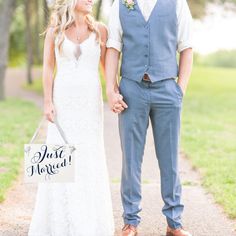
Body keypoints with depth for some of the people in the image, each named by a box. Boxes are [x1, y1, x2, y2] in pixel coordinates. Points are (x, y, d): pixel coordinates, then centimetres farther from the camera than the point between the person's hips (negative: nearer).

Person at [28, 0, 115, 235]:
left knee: (89, 157, 1)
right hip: (63, 99, 0)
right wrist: (48, 102, -7)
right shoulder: (54, 31, 2)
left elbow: (108, 66, 7)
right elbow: (48, 68, 1)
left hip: (90, 100, 1)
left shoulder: (99, 30, 4)